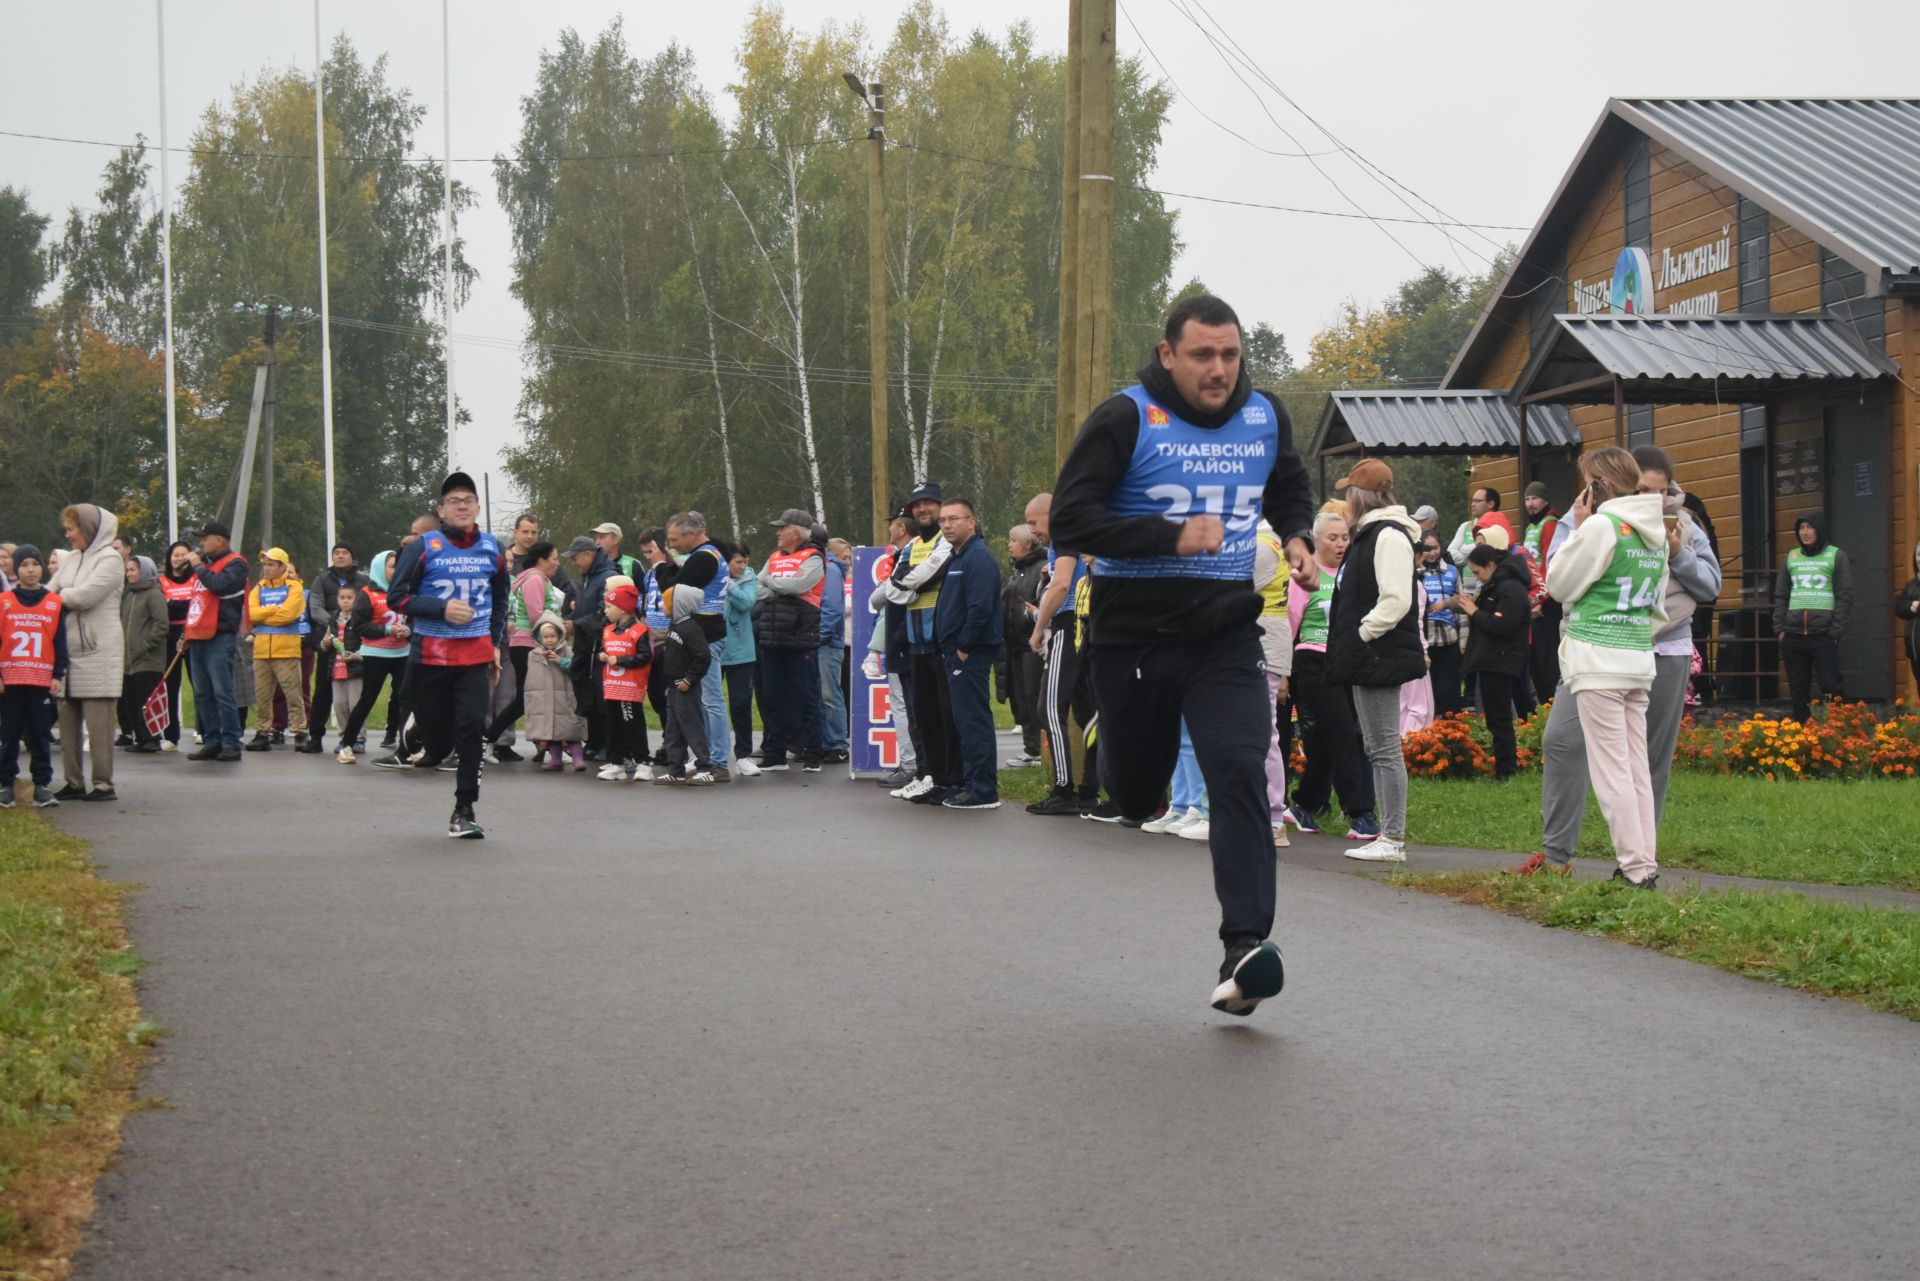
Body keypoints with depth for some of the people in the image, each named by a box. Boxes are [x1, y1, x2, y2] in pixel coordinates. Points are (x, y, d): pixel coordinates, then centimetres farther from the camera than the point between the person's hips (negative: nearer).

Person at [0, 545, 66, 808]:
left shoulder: (54, 603, 4)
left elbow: (60, 642, 6)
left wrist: (58, 675, 1)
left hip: (42, 679, 0)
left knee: (40, 735, 4)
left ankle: (42, 784, 8)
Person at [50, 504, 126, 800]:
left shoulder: (110, 559, -6)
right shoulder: (70, 559, 16)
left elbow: (86, 596, -16)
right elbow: (49, 592, 12)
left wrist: (60, 596, -1)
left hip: (98, 652, -7)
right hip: (69, 651, 7)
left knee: (98, 721, -5)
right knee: (68, 721, 8)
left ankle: (103, 784, -1)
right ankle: (74, 783, 15)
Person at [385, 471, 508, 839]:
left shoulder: (491, 549, 9)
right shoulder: (424, 548, -3)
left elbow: (500, 600, 24)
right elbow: (397, 597, -4)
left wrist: (498, 644, 16)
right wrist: (442, 609, -15)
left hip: (476, 654, 2)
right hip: (432, 654, -2)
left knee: (473, 726, -14)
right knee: (438, 744, 2)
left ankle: (464, 811, -7)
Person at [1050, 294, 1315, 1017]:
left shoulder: (1265, 418, 6)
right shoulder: (1126, 420, -9)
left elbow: (1289, 492, 27)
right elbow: (1070, 518, -16)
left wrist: (1297, 540, 5)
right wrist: (1174, 537, -23)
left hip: (1226, 637, 2)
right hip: (1133, 637, -1)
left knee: (1240, 776, -17)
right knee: (1135, 793, 10)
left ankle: (1245, 950, -22)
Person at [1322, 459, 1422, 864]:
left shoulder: (1388, 536, -14)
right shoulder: (1371, 534, 18)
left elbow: (1396, 600, -24)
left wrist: (1361, 635, -17)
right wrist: (1350, 644, 13)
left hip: (1381, 658, -11)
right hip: (1368, 660, 11)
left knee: (1385, 749, -7)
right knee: (1376, 749, 12)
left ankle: (1393, 840, -5)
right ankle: (1386, 834, 17)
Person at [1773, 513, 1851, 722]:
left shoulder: (1836, 556, 3)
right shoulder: (1791, 558, 14)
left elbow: (1845, 597, -1)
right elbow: (1780, 595, 15)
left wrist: (1835, 631, -10)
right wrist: (1780, 628, 4)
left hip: (1823, 634, -4)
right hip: (1793, 634, 4)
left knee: (1831, 686, -7)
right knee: (1798, 689, 7)